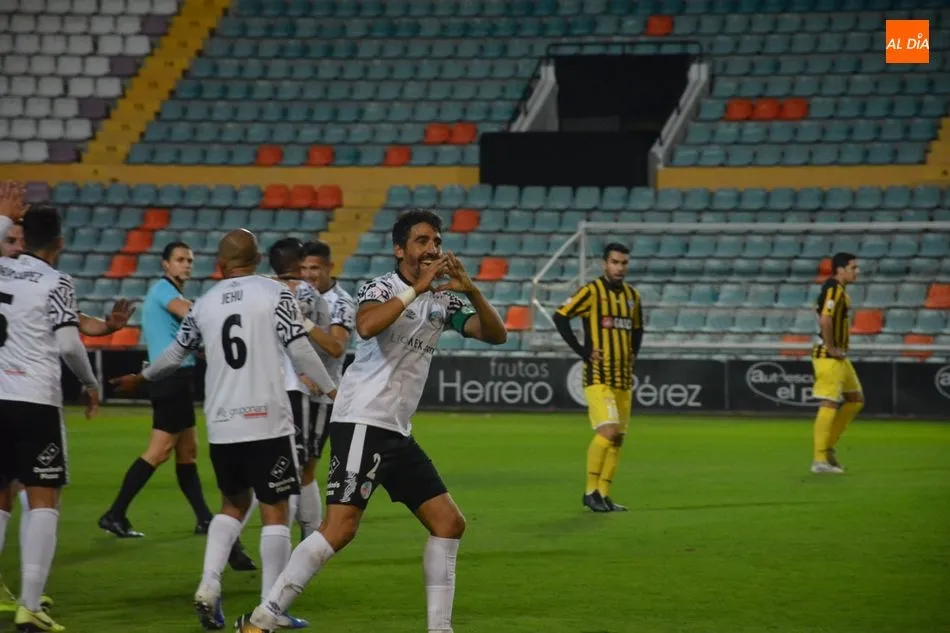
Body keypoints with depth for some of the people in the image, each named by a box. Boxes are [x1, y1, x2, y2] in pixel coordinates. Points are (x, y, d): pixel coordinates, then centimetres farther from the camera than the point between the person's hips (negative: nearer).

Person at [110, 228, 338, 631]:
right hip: (268, 421, -4)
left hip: (221, 425, 4)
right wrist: (331, 390, -1)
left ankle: (208, 586, 6)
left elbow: (175, 354, 20)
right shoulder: (275, 294, -3)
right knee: (274, 511, 1)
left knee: (234, 504, 22)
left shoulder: (204, 304, 10)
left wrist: (141, 378, 38)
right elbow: (299, 350, -10)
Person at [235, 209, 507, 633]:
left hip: (398, 433, 9)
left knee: (449, 523, 5)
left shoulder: (442, 301, 14)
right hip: (362, 422, -9)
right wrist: (417, 288, -28)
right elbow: (366, 326, -28)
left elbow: (496, 335, 6)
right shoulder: (382, 288, -7)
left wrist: (471, 291, -9)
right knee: (340, 528, -18)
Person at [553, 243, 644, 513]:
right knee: (608, 430, -19)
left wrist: (633, 354, 12)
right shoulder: (592, 291, -8)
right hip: (598, 376, -7)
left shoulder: (632, 295, 13)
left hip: (623, 377, 7)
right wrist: (583, 351, -13)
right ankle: (591, 490, -8)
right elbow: (560, 317, -11)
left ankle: (603, 494, 12)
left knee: (617, 438, 5)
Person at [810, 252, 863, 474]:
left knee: (856, 400, 13)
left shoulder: (840, 290, 15)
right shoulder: (833, 289, -16)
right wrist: (831, 347, -21)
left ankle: (828, 446, 16)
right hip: (828, 357, -10)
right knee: (830, 404, -9)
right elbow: (825, 319, -29)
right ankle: (819, 459, -7)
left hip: (839, 357, 10)